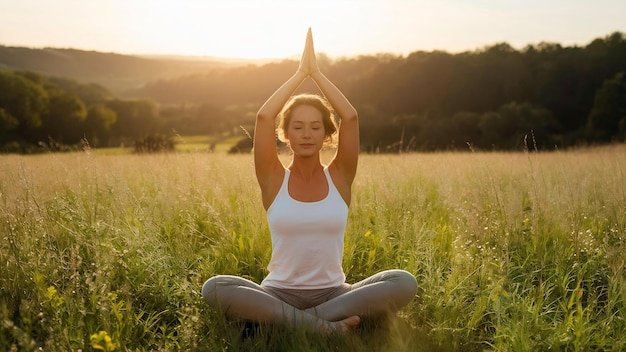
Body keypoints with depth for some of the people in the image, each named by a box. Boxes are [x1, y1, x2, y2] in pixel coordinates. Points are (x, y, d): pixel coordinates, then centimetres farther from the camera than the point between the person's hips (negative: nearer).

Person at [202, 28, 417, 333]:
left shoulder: (339, 177, 3)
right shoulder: (274, 179, 1)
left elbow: (350, 117, -9)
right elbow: (263, 117, -11)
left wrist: (316, 72, -2)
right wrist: (300, 73, -3)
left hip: (333, 294, 1)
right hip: (279, 294, 0)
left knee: (405, 283, -25)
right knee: (213, 288, -30)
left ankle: (308, 320, -25)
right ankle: (324, 324, -28)